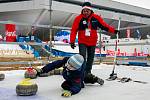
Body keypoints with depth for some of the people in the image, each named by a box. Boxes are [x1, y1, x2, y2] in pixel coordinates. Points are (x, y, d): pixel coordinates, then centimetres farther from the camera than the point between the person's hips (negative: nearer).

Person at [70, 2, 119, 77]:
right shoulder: (79, 18, -9)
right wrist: (72, 41, -16)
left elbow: (104, 26, 4)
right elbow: (74, 30, -10)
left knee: (90, 58, 12)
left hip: (92, 42, 3)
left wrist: (113, 30, -2)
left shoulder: (96, 18, -3)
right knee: (82, 57, -12)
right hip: (82, 42, -3)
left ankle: (88, 72, 28)